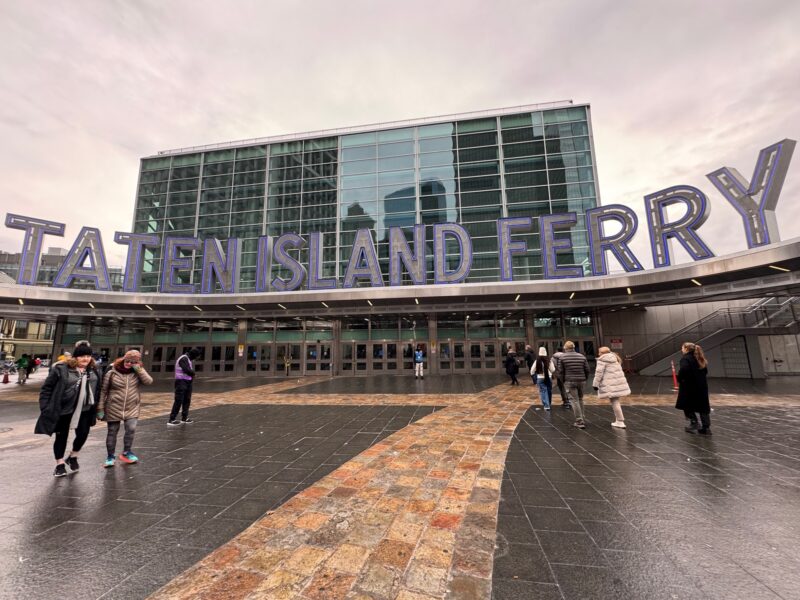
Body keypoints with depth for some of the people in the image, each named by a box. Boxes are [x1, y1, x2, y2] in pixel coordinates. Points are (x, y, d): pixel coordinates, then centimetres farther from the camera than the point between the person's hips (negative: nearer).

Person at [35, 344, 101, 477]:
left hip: (84, 411, 4)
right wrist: (46, 407, -12)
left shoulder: (93, 371, 4)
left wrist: (95, 409, 9)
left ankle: (73, 457, 34)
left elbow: (97, 391, 10)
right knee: (62, 436, 9)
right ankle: (60, 464, 26)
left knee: (83, 435, 6)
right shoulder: (61, 369, -11)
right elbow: (46, 388, -7)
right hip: (63, 410, -3)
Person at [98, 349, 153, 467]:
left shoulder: (137, 373, -1)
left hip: (132, 408, 1)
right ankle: (110, 457, 27)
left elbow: (149, 381, -18)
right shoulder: (112, 372, -6)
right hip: (114, 408, -1)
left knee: (131, 429, -10)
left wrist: (139, 368, -20)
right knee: (112, 432, 10)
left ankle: (126, 452, 13)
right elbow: (103, 390, -1)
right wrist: (100, 408, -4)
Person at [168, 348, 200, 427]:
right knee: (178, 401, -8)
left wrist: (191, 373, -6)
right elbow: (187, 370, -25)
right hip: (181, 382, -10)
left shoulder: (189, 359, 16)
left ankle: (184, 418, 20)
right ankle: (171, 420, -2)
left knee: (187, 400, 12)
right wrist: (193, 373, -7)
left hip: (187, 382, 10)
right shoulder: (183, 359, -15)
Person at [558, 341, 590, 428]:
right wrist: (585, 379, 17)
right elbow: (587, 370, 5)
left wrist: (563, 381, 9)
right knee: (580, 400, 18)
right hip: (581, 381, 4)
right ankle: (581, 419, 26)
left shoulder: (562, 357, -4)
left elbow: (560, 371, -4)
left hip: (569, 382, -4)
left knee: (574, 401, -1)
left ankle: (580, 421, -2)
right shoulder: (581, 356, 6)